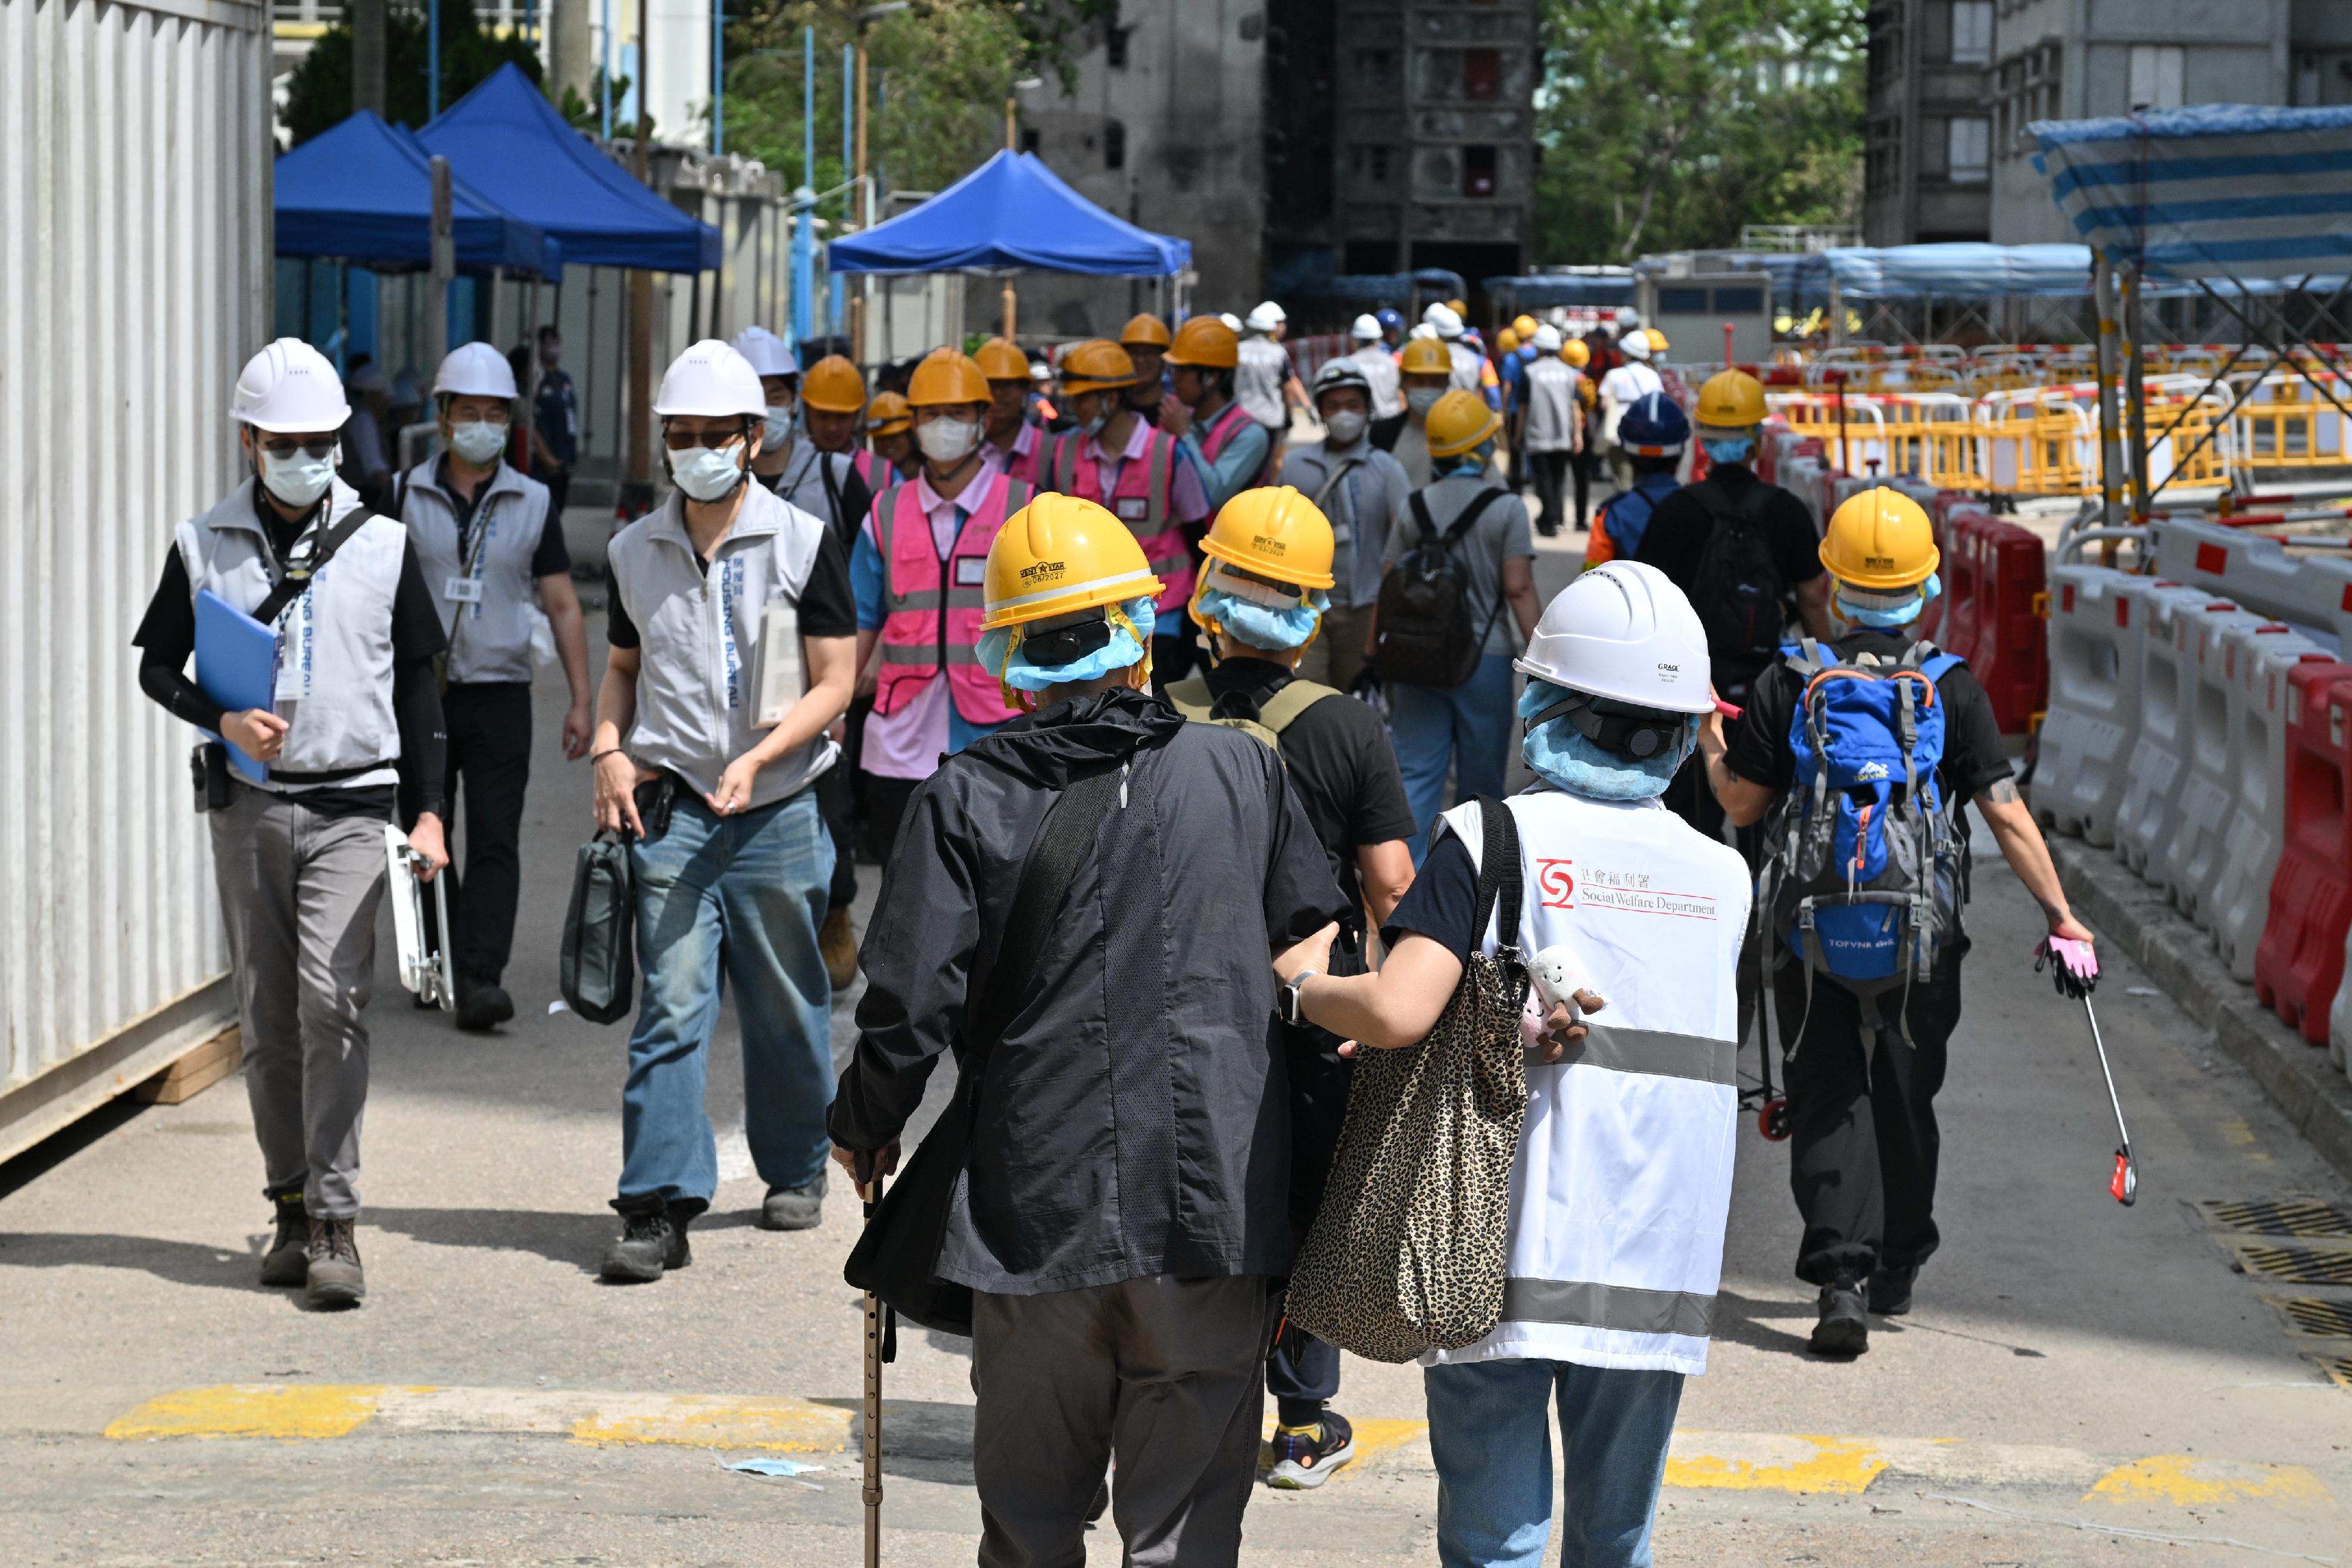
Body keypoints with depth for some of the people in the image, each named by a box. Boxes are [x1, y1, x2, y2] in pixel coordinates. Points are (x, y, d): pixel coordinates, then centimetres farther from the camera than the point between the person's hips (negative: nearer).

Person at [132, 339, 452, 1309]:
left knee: (331, 1000, -15)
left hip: (352, 806, -2)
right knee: (266, 1017, 6)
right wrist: (222, 718, -8)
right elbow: (157, 666, 12)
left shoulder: (383, 544, 4)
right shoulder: (203, 546, 5)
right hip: (248, 803, 2)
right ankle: (291, 1209, 17)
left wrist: (429, 811, 5)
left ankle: (334, 1223, -14)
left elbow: (416, 684, 9)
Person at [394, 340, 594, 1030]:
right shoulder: (405, 496, 5)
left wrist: (581, 700, 2)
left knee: (494, 840, -9)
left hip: (499, 695, 0)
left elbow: (562, 606, 9)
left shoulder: (533, 504, 8)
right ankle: (437, 965, 18)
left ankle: (480, 978, -14)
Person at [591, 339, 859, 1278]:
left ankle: (796, 1170, 29)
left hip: (776, 811, -1)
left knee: (785, 1008, 10)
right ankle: (659, 1207, -10)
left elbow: (833, 684, -2)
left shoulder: (805, 543, -1)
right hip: (668, 809, 1)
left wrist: (757, 758, -16)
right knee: (670, 1007, -8)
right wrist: (611, 751, 1)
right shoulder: (634, 551, 9)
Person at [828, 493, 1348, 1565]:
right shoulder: (1242, 771, 2)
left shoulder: (963, 800, -3)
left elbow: (910, 1005, -7)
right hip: (1213, 1215, 0)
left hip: (1033, 1222, 0)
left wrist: (862, 1131, 12)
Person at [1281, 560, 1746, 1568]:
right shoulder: (1723, 877, 6)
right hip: (1659, 1276, 3)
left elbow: (1397, 1012, -17)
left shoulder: (1494, 838, -7)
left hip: (1508, 1258, -3)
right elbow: (1663, 1035, 4)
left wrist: (1302, 987, 0)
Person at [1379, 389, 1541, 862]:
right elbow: (1519, 589, -12)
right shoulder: (1506, 508, -6)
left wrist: (1373, 650, 11)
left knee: (1416, 774, 4)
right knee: (1481, 778, 10)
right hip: (1485, 658, -3)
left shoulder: (1415, 507, 3)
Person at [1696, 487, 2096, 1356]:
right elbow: (2006, 813, -7)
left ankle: (1841, 1275, -12)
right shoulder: (1952, 688, -6)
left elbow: (1743, 805, 0)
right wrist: (2060, 913, -2)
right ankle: (1897, 1269, 29)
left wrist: (1711, 746, 20)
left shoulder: (1788, 683, -5)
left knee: (1828, 1099, 3)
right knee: (1906, 1099, 16)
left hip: (1811, 932, -1)